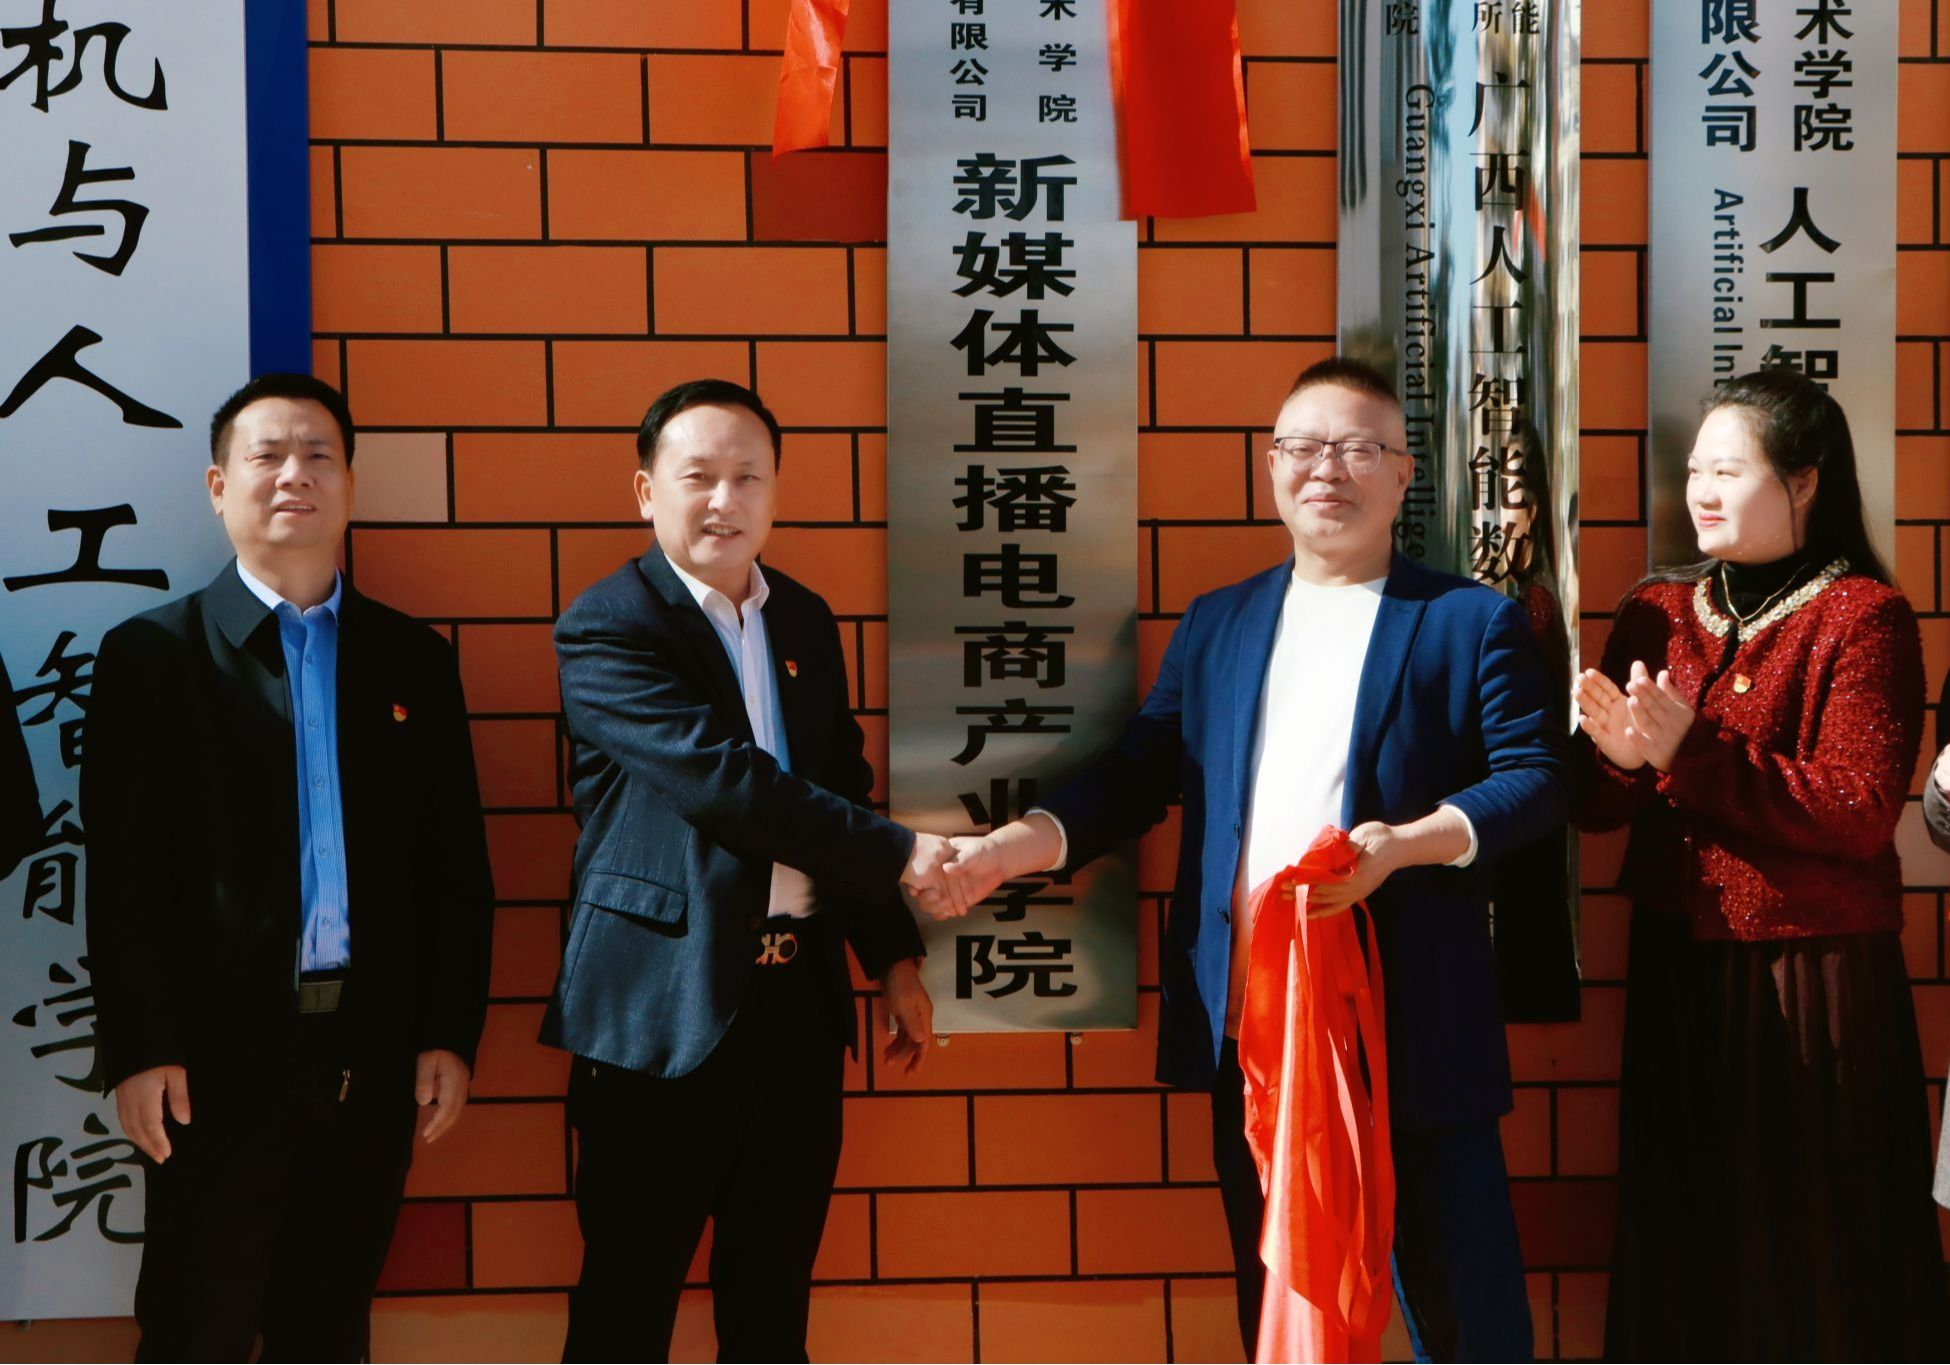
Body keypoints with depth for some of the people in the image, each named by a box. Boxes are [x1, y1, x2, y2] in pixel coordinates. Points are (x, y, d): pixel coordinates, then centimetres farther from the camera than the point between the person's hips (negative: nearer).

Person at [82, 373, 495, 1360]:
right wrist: (139, 1051, -10)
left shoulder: (414, 658, 9)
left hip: (375, 1055, 3)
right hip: (218, 1057, -2)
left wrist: (451, 1036, 1)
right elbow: (123, 873, -4)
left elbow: (456, 863, 7)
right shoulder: (152, 653, 1)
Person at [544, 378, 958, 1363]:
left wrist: (894, 956, 13)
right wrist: (898, 854, -19)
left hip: (800, 995, 6)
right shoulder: (606, 627, -9)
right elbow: (721, 777, -20)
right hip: (664, 1010, -6)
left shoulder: (806, 621, 12)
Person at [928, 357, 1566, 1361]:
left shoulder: (1473, 620, 3)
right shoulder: (1213, 624, 14)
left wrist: (1408, 842, -21)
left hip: (1413, 1023, -3)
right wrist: (1019, 844, -8)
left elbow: (1535, 778, -4)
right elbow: (1139, 775, 8)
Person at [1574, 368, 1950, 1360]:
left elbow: (1860, 812, -18)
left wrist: (1691, 754, -23)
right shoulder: (1656, 613, 8)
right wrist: (1619, 759, -17)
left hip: (1815, 977, -4)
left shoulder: (1863, 616, -7)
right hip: (1678, 969, 5)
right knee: (1684, 1236, 13)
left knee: (1812, 1244, 7)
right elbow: (1594, 807, 5)